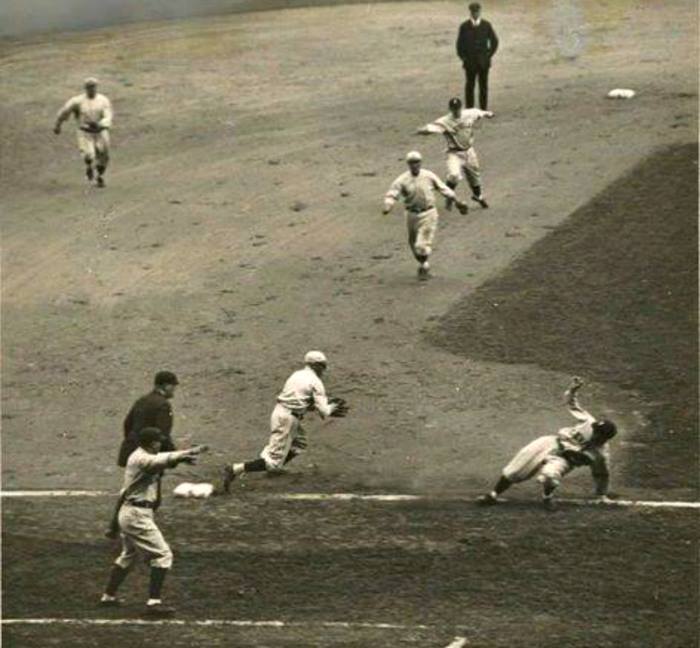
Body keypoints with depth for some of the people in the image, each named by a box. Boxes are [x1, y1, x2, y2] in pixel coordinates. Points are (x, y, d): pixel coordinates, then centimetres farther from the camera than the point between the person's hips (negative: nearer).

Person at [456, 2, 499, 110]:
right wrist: (463, 58, -1)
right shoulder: (464, 26, -3)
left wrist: (489, 55, 2)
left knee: (483, 86, 3)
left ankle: (484, 109, 9)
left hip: (483, 61, 1)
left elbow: (494, 41, 8)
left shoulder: (486, 25, -1)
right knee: (470, 86, 2)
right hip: (470, 62, -1)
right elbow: (460, 44, 4)